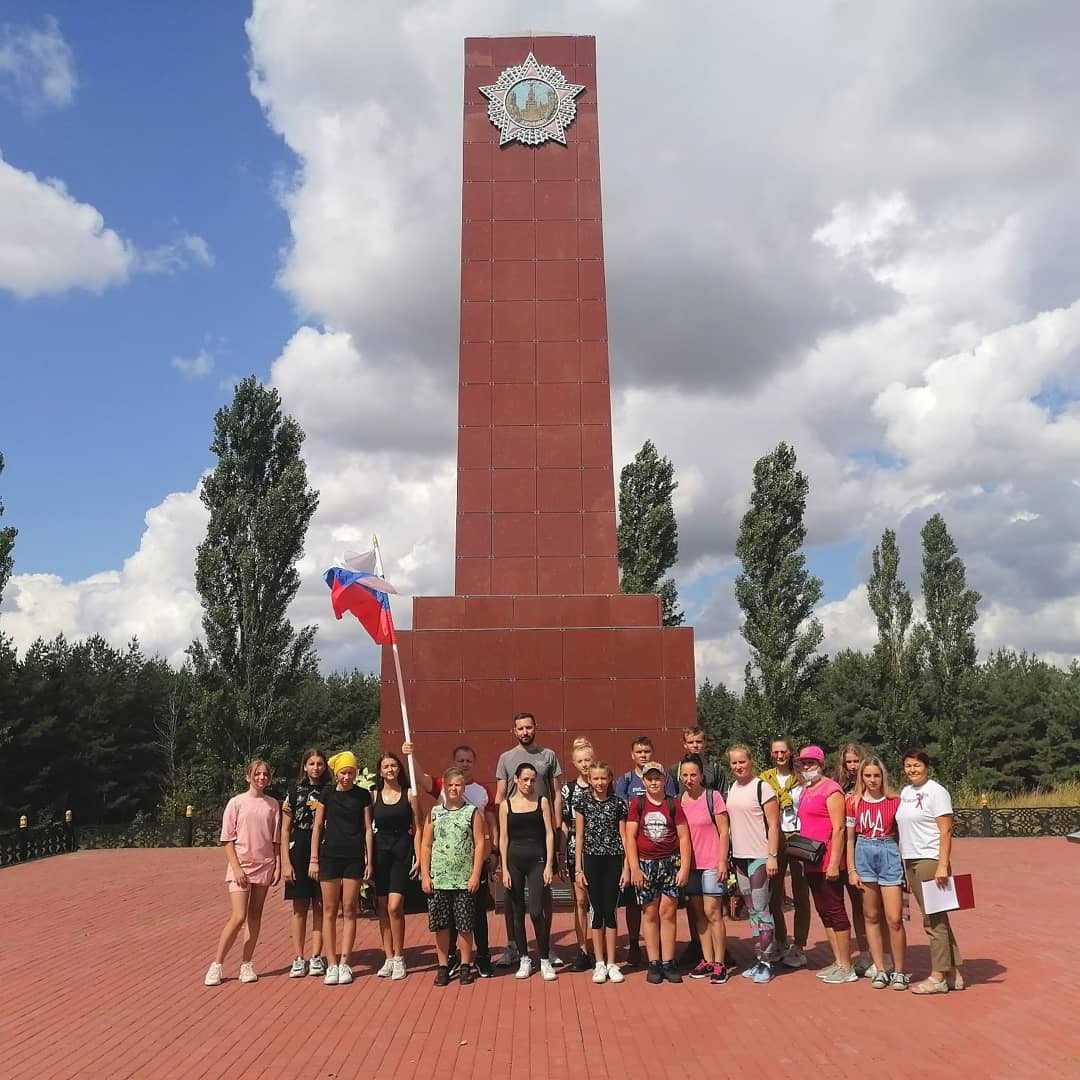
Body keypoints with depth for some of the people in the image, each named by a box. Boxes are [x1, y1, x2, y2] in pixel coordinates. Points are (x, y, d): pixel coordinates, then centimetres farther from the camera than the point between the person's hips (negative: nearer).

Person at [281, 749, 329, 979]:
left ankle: (316, 957, 12)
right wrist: (286, 862, -4)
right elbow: (285, 829, 2)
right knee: (299, 906, 4)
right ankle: (299, 958, 11)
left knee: (319, 906, 4)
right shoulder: (294, 791, 2)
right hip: (299, 851, -1)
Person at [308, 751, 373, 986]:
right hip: (330, 856, 0)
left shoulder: (363, 796, 3)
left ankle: (344, 963, 9)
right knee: (329, 910, 2)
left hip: (354, 857, 0)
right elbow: (317, 827, 5)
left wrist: (369, 861, 0)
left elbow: (368, 829, 5)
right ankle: (332, 964, 9)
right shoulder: (327, 794, 3)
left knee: (349, 911, 3)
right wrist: (314, 859, 1)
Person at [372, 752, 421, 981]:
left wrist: (418, 858, -3)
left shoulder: (409, 794, 2)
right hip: (380, 852, 2)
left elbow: (417, 829, 3)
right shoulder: (374, 796, 6)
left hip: (402, 852, -2)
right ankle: (388, 958, 16)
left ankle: (399, 958, 1)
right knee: (382, 908, 5)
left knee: (394, 906, -12)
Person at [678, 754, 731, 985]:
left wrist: (722, 861, -11)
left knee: (712, 913, -5)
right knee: (698, 914, 10)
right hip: (689, 865, 5)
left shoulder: (713, 796, -7)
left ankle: (719, 964, 3)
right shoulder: (678, 801, 6)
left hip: (711, 864, -5)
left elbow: (723, 832, -6)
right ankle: (707, 960, 18)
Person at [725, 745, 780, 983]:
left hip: (760, 857, -7)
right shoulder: (731, 789, 11)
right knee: (751, 910, 12)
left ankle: (766, 961, 5)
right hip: (739, 857, 7)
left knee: (761, 909, -4)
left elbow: (773, 825, -11)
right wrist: (725, 856, 13)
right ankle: (758, 957, 19)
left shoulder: (762, 788, -9)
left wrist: (772, 856, -16)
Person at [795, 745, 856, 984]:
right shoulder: (805, 790, 14)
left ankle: (847, 968, 6)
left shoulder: (831, 789, -10)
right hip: (811, 861, 8)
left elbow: (838, 828, -15)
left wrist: (834, 863, -19)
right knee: (824, 912, 13)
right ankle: (838, 962, 22)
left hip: (827, 861, -8)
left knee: (835, 911, -2)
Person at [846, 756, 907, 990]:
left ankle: (898, 971, 12)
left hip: (890, 855, -2)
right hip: (863, 856, 2)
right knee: (871, 917, 8)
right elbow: (849, 839, 7)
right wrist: (851, 870, 2)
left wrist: (906, 865, -1)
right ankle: (880, 970, 18)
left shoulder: (895, 801, -2)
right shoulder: (854, 803, 2)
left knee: (894, 919, -3)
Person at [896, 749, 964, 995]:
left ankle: (939, 977, 7)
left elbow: (946, 831, -13)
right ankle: (954, 972, 20)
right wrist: (902, 861, 12)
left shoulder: (936, 792, -8)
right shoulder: (905, 792, 14)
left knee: (934, 920, -2)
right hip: (910, 861, 8)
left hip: (930, 861, -8)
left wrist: (943, 865, -19)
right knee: (935, 920, 12)